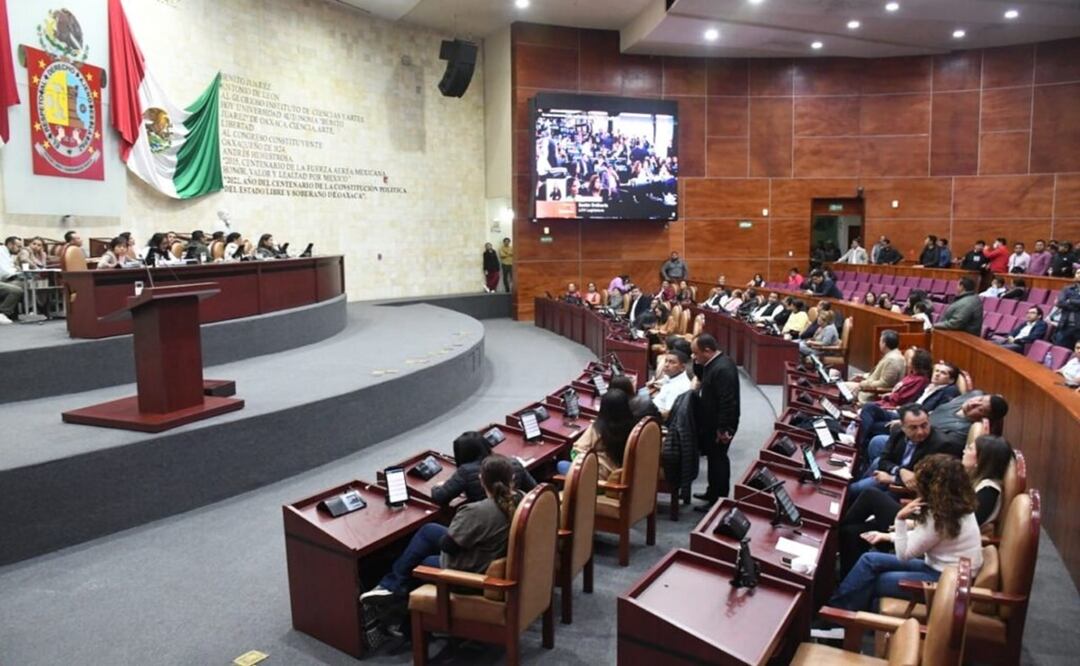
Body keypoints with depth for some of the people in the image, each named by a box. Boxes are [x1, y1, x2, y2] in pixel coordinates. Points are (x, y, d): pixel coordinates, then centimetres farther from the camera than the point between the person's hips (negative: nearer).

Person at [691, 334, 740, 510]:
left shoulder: (722, 369, -26)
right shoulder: (714, 362, 5)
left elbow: (727, 402, -27)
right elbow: (702, 378, 18)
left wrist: (723, 429, -24)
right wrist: (697, 364, -1)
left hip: (719, 426, -10)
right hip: (713, 423, 10)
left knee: (717, 460, 1)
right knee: (716, 459, 20)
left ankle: (717, 500, 12)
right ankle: (715, 492, 34)